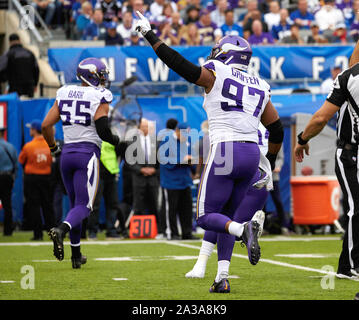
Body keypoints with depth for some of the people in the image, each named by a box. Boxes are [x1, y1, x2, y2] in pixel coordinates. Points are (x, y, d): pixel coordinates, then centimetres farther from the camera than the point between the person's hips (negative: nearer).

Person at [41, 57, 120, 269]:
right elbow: (102, 129, -16)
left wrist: (53, 148, 24)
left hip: (67, 154, 6)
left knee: (76, 203, 17)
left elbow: (46, 125, 8)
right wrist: (115, 140, 5)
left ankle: (76, 255, 19)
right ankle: (61, 230, -35)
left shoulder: (64, 94, 10)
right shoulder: (100, 97, -6)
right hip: (88, 154, -6)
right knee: (84, 206, -5)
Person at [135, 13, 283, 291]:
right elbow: (277, 130, 21)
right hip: (251, 154, 6)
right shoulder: (260, 88, 18)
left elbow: (179, 64, -8)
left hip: (225, 152, -6)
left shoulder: (215, 74, 0)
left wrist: (150, 35, 0)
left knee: (207, 217, 4)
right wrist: (270, 162, 35)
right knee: (229, 219, 15)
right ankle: (222, 277, 5)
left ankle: (244, 229, -26)